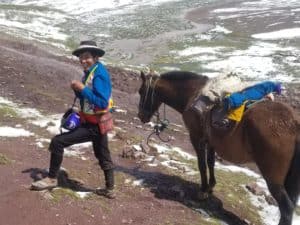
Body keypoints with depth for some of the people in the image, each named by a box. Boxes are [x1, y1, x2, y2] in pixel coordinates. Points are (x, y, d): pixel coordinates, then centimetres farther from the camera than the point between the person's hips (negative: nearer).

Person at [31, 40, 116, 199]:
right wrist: (77, 90, -4)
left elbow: (102, 103, -28)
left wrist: (82, 89, -27)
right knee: (103, 157, 19)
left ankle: (51, 179, 7)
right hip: (96, 123, 10)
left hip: (93, 125, -10)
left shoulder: (99, 74, -20)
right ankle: (109, 190, 33)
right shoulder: (89, 72, 9)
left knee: (57, 142, -8)